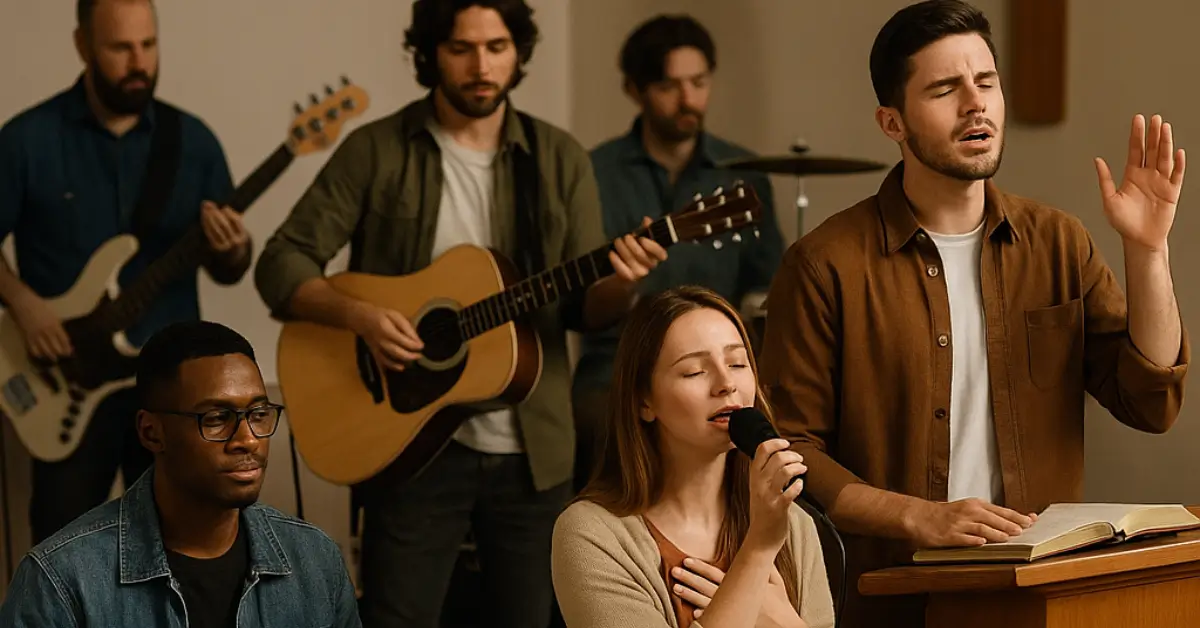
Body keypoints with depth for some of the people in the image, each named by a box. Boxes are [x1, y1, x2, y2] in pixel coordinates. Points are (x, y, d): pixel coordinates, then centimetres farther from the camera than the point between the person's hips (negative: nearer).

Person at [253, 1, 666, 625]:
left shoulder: (559, 159, 6)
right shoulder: (376, 151, -2)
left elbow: (583, 307, 3)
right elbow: (280, 265, -3)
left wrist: (619, 286, -20)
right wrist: (356, 314, -21)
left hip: (532, 450, 2)